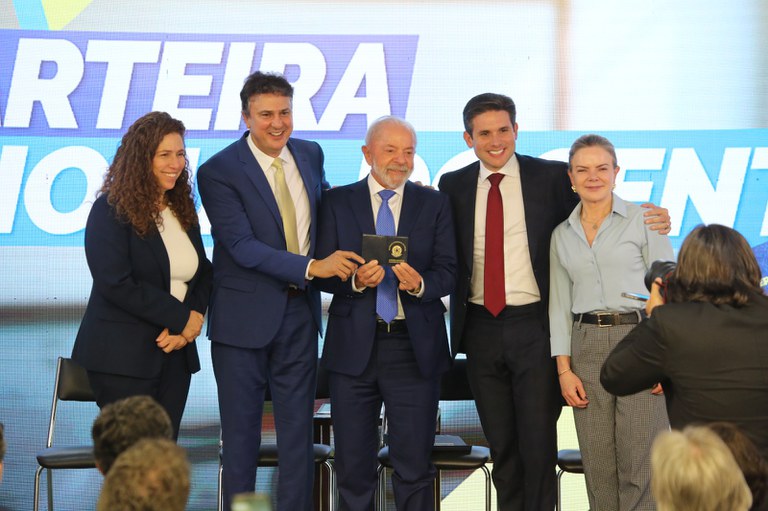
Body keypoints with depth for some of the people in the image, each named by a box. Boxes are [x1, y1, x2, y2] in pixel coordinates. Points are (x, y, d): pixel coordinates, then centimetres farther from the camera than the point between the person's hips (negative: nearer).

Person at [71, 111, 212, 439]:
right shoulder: (111, 211, -8)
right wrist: (182, 318, -14)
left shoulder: (183, 209, 13)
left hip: (175, 355, 6)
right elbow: (116, 284, -17)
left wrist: (190, 324, -6)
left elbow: (202, 273, 15)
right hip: (122, 357, -6)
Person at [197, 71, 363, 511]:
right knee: (241, 429, 6)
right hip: (244, 316, -5)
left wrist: (338, 256, 4)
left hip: (299, 310, 5)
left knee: (298, 426, 9)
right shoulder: (219, 171, -13)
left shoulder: (311, 155, 4)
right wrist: (312, 267, -27)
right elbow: (242, 246, -20)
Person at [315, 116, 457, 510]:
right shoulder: (338, 203, 6)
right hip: (354, 345, 0)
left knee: (414, 464, 1)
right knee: (353, 466, 6)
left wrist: (420, 284, -20)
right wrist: (356, 280, -19)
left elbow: (447, 273, 1)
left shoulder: (435, 205, 8)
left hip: (415, 347, 0)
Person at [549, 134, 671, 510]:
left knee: (641, 463, -6)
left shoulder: (643, 220, 0)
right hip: (586, 346, 4)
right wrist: (564, 369, 4)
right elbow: (560, 303, 12)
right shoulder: (562, 235, 12)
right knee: (598, 464, 3)